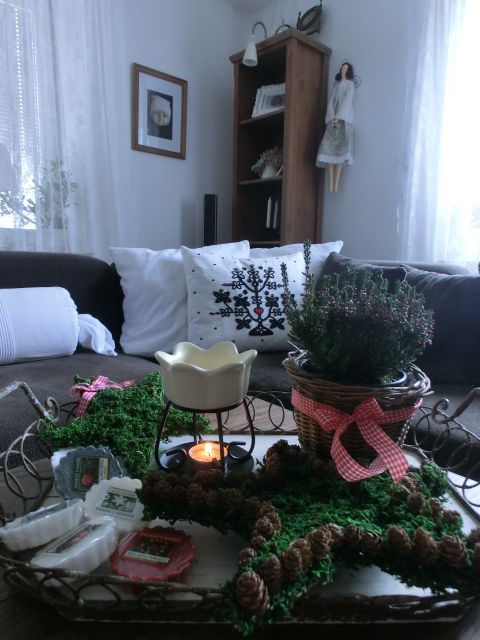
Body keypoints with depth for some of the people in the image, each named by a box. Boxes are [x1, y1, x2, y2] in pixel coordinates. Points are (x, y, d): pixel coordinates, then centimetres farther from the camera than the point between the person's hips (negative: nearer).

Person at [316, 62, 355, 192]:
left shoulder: (350, 84, 11)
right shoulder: (336, 85, 23)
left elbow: (347, 101, -3)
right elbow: (331, 102, 10)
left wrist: (339, 117, -17)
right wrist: (332, 118, -8)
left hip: (344, 120, -4)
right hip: (333, 119, 4)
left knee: (340, 149, -17)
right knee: (329, 148, -13)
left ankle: (336, 184, -24)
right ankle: (330, 184, -20)